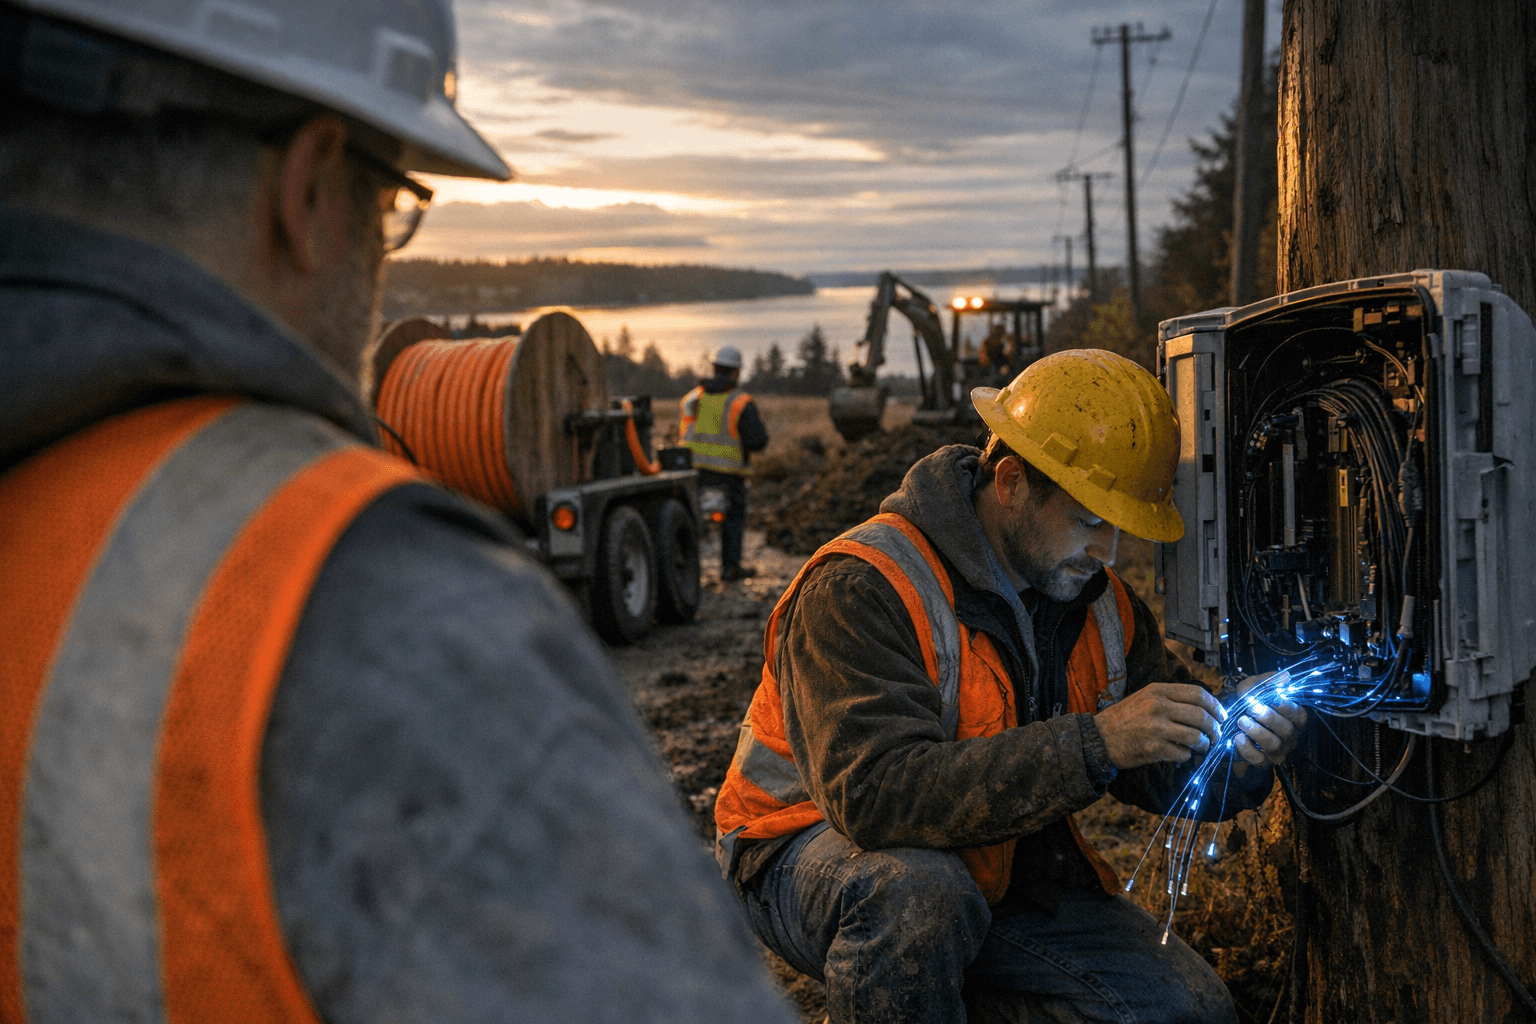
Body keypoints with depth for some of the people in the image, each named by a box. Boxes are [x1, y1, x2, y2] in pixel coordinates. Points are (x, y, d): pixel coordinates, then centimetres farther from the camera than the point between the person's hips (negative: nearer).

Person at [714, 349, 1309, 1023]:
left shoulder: (1100, 602, 1)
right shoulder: (859, 589, -24)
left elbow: (1162, 770, 5)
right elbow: (875, 794, -37)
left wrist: (1235, 756, -19)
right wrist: (1093, 744, -42)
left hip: (999, 869, 7)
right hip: (825, 850, -6)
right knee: (919, 891, -40)